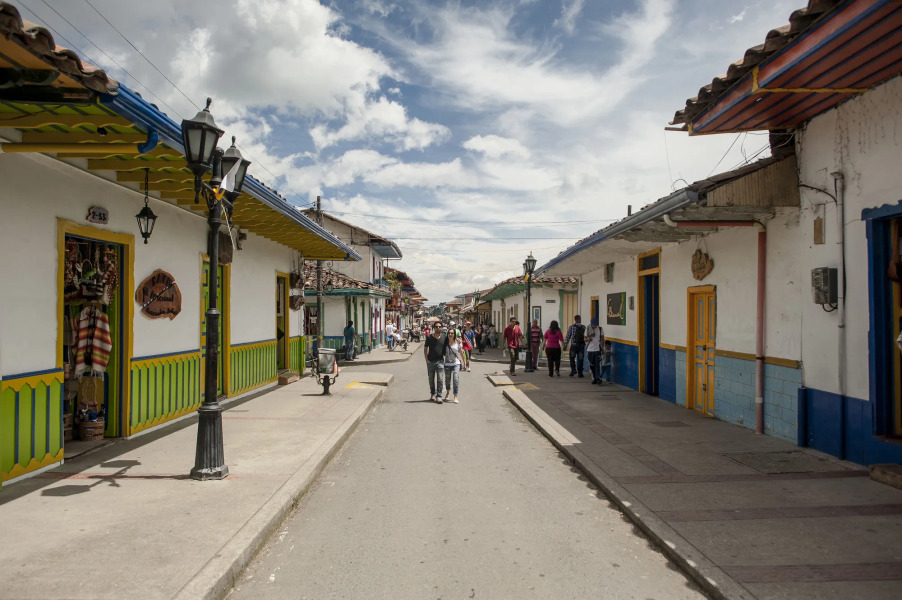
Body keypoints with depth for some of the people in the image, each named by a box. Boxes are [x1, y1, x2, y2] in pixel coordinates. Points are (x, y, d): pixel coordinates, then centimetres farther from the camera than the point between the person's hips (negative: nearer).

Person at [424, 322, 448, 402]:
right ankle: (432, 394, 29)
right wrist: (426, 358, -2)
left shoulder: (444, 337, 0)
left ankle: (439, 396, -3)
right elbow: (425, 348, 6)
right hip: (430, 361, 1)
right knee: (431, 379, 12)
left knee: (440, 379, -8)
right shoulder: (429, 337, -1)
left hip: (440, 360, -1)